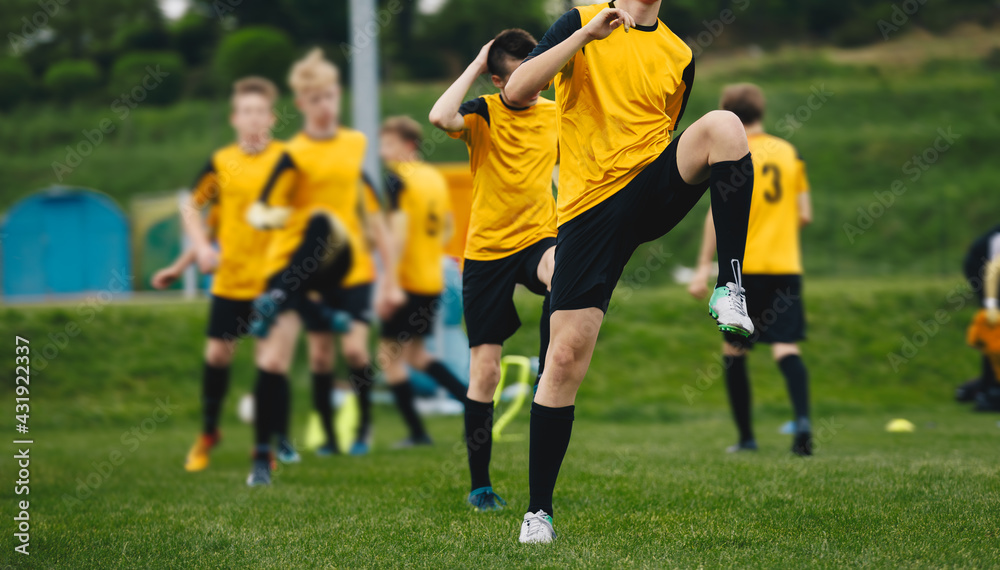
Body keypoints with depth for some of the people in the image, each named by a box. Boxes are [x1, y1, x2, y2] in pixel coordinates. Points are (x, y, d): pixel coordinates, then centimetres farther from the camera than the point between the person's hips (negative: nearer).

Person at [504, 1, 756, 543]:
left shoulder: (679, 55, 15)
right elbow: (516, 92, -11)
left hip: (654, 189, 2)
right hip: (589, 204, -2)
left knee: (723, 125, -27)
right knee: (565, 355, -6)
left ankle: (729, 287, -24)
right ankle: (538, 509, 7)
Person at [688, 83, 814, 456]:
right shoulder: (790, 153, 9)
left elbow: (719, 214, -12)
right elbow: (805, 215, 9)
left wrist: (704, 266, -10)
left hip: (744, 266, -3)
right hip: (786, 264, 3)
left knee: (733, 349, 11)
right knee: (786, 347, -3)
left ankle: (746, 436, 11)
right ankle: (802, 419, -28)